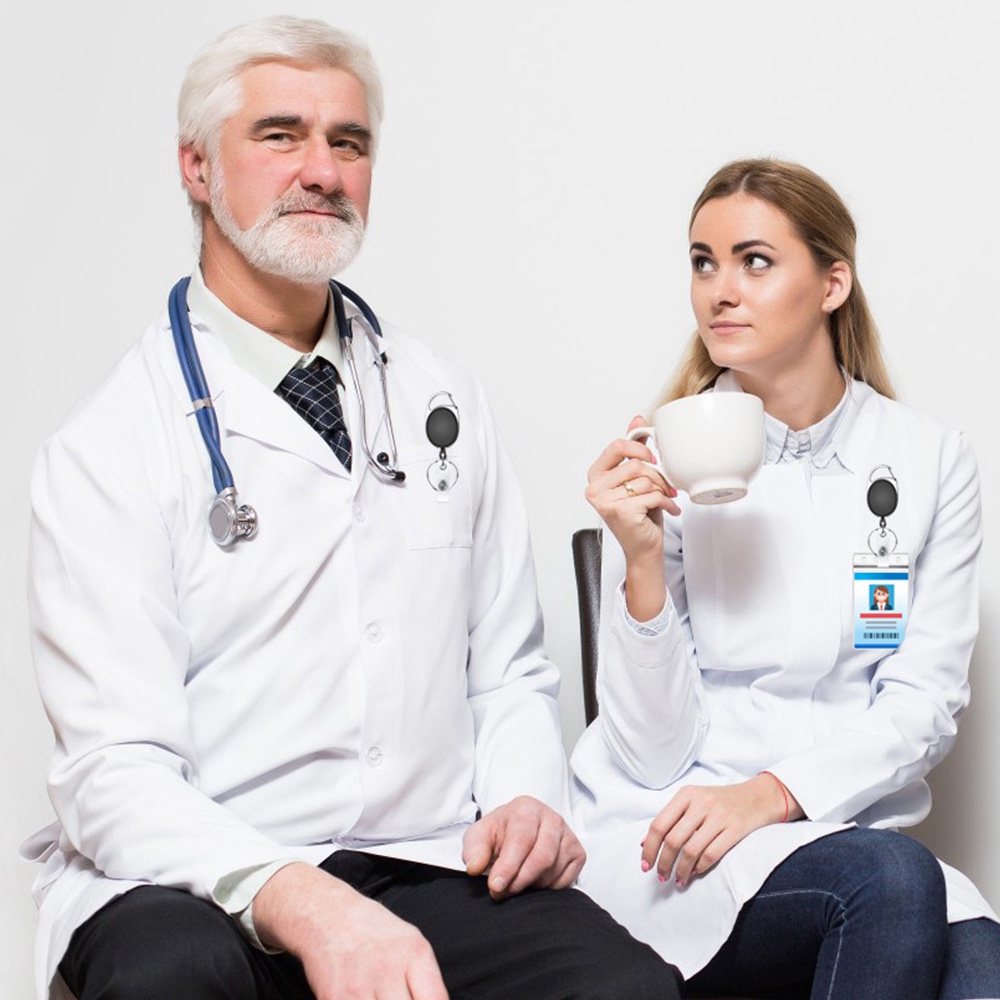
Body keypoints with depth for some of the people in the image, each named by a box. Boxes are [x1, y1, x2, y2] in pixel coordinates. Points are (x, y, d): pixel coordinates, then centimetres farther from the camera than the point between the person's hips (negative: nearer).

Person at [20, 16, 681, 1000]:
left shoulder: (447, 406, 13)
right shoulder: (109, 445, -4)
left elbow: (510, 672, 18)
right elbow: (114, 775, -14)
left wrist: (526, 802, -4)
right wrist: (301, 902, -31)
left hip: (431, 875, 4)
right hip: (193, 886, -4)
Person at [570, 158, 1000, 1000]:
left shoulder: (932, 463, 5)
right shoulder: (663, 460, 0)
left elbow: (926, 704, 2)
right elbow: (654, 750, -4)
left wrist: (772, 794, -14)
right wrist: (643, 562, -18)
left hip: (847, 825, 2)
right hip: (672, 841, -1)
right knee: (890, 877, -33)